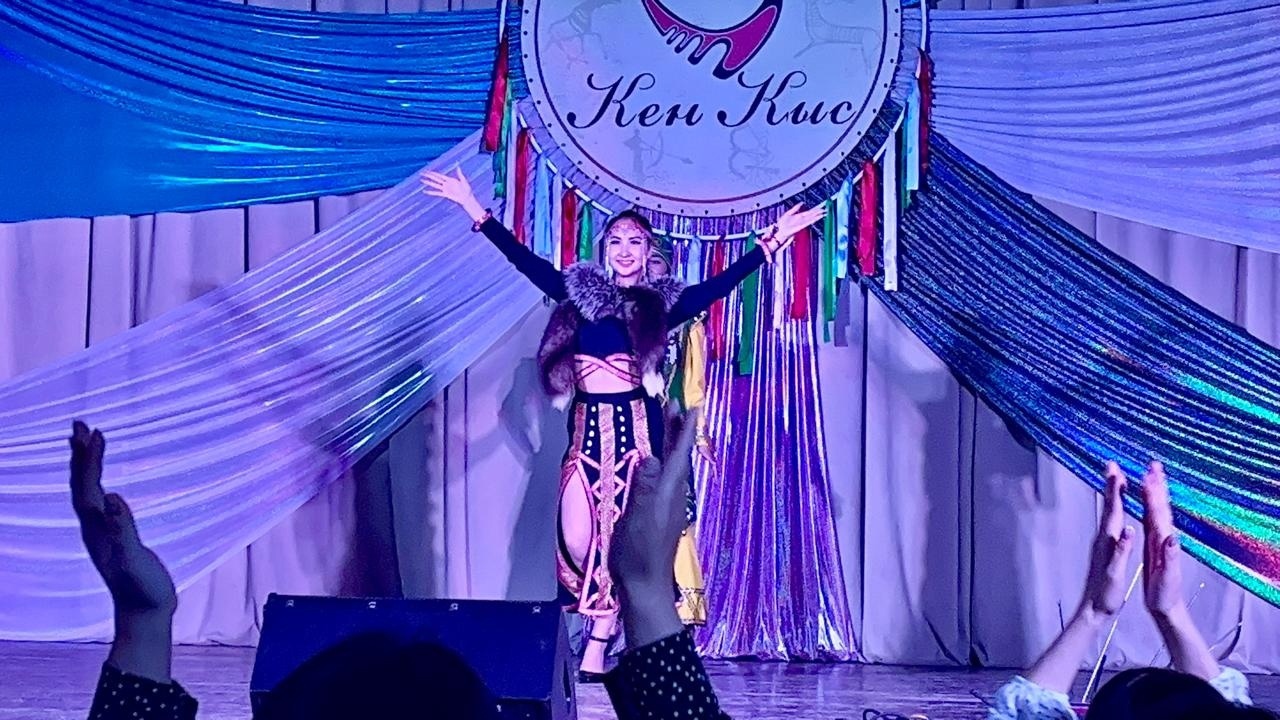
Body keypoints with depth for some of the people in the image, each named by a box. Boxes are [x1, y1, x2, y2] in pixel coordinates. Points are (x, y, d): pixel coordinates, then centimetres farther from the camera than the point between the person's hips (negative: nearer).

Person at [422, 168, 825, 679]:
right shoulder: (581, 293, 10)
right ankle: (607, 614, 16)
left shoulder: (661, 304, 6)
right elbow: (525, 260, 7)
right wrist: (474, 209, 2)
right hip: (587, 428, 2)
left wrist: (771, 243, -8)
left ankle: (596, 651, 4)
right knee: (576, 537, -8)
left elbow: (720, 284, 0)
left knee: (620, 537, -2)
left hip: (636, 428, -2)